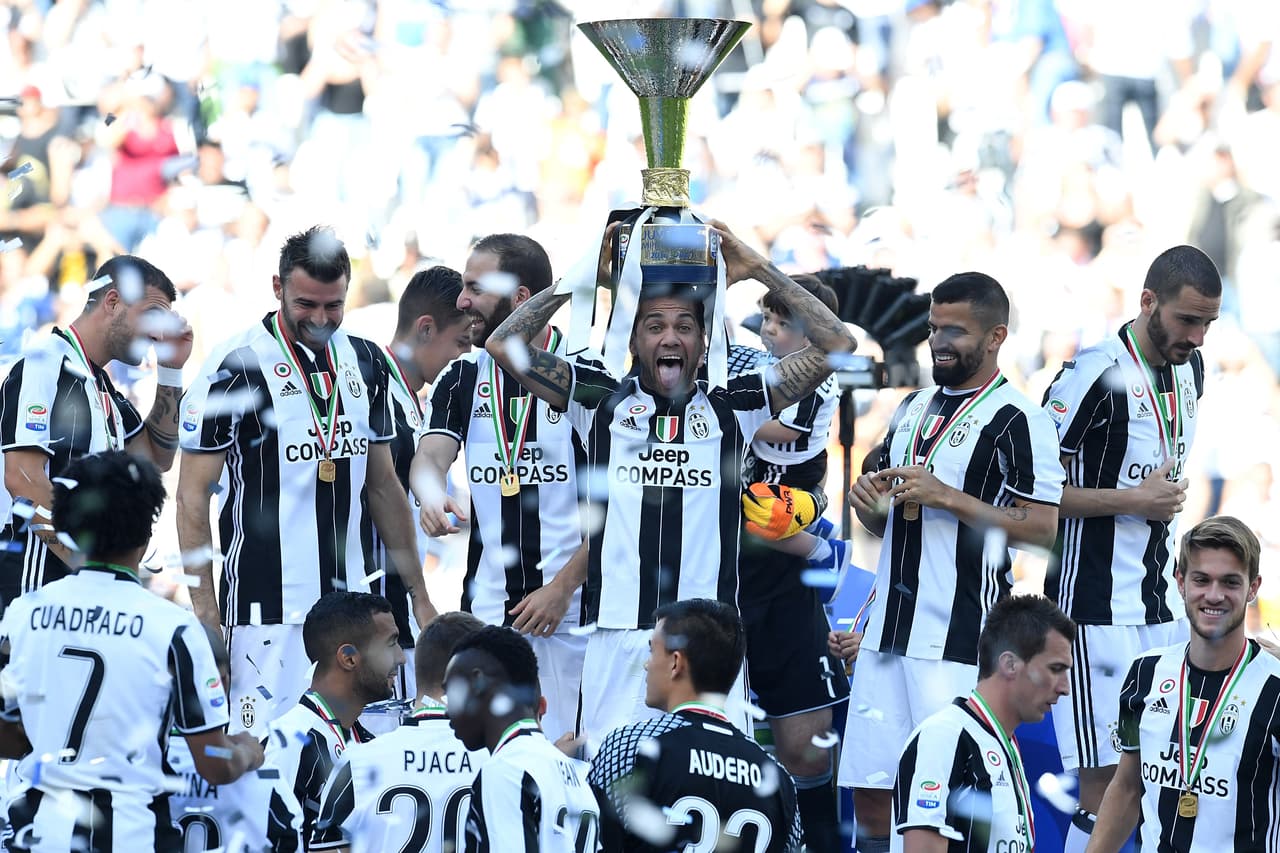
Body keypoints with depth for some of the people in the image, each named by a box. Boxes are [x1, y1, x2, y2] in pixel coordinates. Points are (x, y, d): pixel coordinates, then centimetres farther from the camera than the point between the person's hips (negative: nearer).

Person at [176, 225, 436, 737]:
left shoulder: (365, 363, 12)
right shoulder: (237, 367, -6)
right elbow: (193, 496, -5)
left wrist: (419, 595, 18)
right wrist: (204, 613, -11)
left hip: (352, 599, 6)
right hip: (268, 608, -6)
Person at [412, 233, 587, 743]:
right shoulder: (463, 380, 12)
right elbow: (430, 456, -3)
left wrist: (563, 586, -12)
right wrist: (432, 496, -28)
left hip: (568, 610, -4)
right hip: (486, 611, 4)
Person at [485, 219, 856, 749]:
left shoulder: (732, 408, 11)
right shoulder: (602, 402, 10)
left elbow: (836, 346, 8)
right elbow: (505, 346, 5)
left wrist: (759, 272, 7)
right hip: (618, 634, 0)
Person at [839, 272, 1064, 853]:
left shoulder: (1018, 421, -7)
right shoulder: (915, 407, 18)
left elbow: (1043, 528, -14)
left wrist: (946, 497, -17)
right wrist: (867, 499, 4)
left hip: (960, 642, -8)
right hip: (889, 629, 8)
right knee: (871, 792, 6)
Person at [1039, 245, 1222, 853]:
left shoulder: (1189, 368, 10)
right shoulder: (1095, 375, -17)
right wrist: (1132, 500, -19)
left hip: (1161, 600, 8)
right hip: (1097, 605, -8)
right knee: (1108, 782, -9)